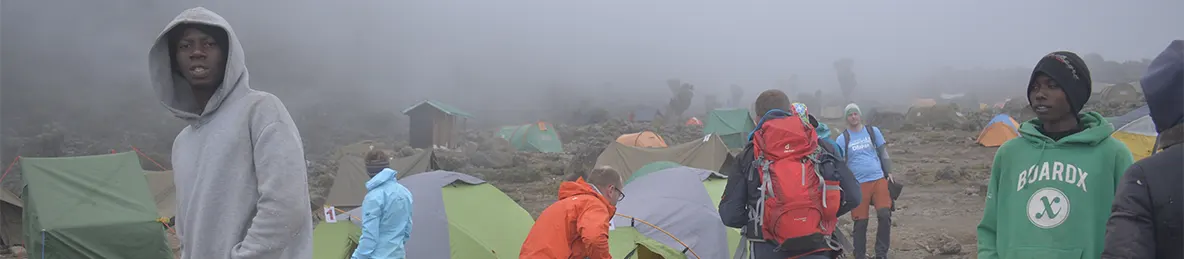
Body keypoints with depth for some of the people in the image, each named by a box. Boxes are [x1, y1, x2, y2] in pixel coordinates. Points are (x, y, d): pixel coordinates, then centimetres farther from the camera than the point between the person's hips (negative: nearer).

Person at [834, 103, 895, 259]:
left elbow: (883, 153, 15)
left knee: (885, 215, -11)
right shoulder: (842, 139, 3)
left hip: (879, 179, 2)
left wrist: (889, 172, 5)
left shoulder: (873, 131, 9)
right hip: (858, 184, -1)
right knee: (861, 222, 1)